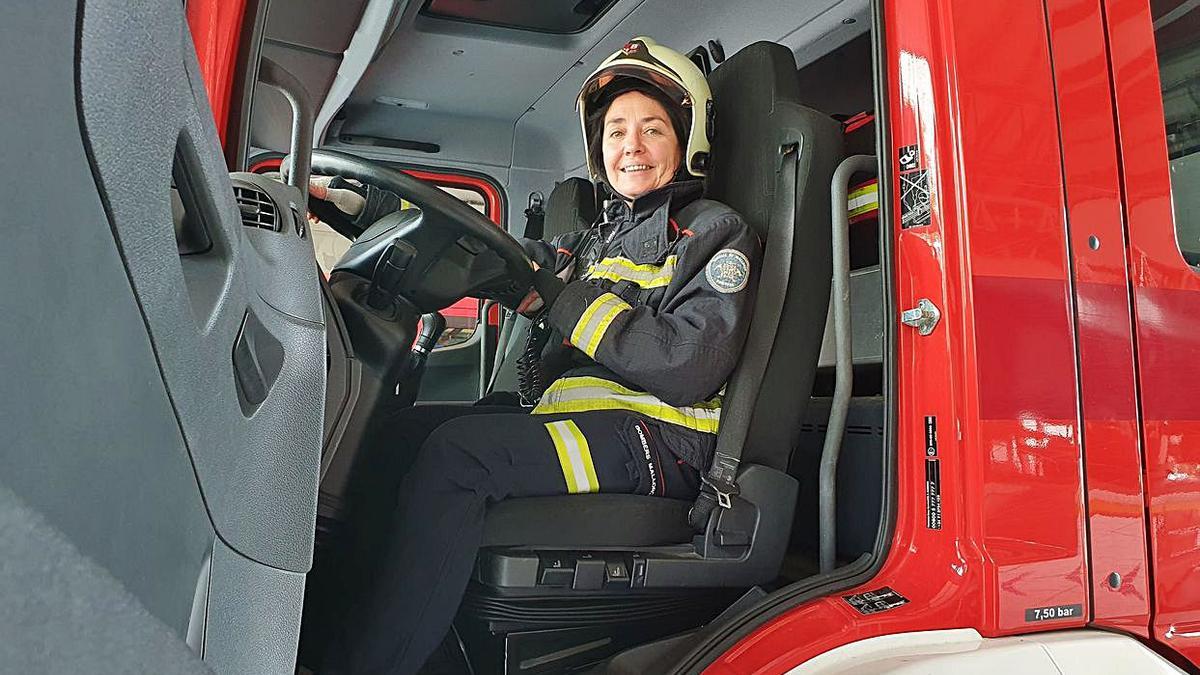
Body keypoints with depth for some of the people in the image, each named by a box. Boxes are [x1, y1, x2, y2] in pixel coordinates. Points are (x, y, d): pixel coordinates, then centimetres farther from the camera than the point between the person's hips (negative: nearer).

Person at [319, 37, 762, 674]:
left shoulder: (714, 231, 0)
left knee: (458, 450, -27)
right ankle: (358, 615, -8)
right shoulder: (602, 236, 24)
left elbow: (688, 369, -15)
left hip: (656, 436, -8)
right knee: (401, 434, -3)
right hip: (572, 418, 8)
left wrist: (562, 299, -15)